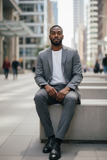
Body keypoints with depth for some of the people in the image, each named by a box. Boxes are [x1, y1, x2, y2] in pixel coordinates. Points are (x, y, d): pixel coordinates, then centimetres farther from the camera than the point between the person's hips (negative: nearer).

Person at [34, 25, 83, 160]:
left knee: (71, 99, -37)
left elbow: (78, 75, 1)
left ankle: (57, 142, -38)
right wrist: (46, 86, -16)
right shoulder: (42, 55, 12)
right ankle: (50, 137, -25)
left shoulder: (72, 53, 8)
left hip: (67, 88, -1)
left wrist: (67, 88, -18)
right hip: (50, 88, 2)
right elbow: (38, 76, 8)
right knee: (38, 97, -33)